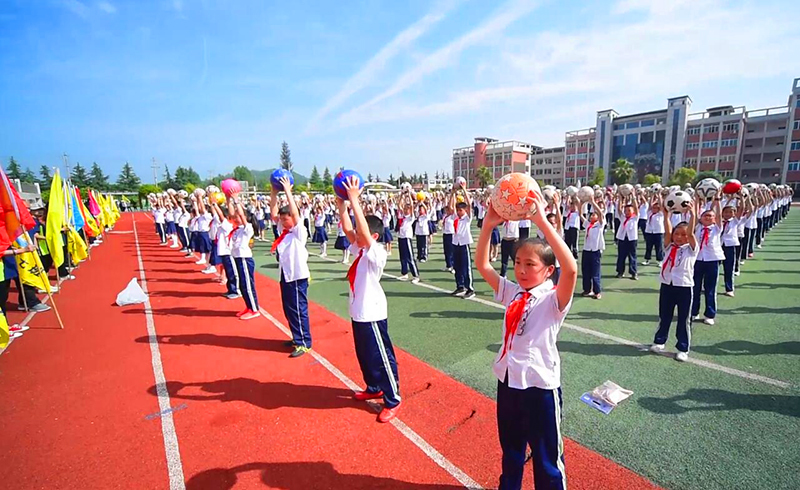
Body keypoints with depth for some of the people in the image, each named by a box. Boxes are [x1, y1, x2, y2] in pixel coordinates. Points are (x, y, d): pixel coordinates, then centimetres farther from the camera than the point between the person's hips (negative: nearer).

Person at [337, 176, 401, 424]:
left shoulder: (376, 253, -18)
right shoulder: (359, 251, 5)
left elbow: (363, 230, -31)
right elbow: (347, 228, 1)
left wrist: (354, 199, -30)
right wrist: (341, 202, -5)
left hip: (372, 314, -9)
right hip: (358, 312, 9)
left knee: (382, 358, 4)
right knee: (363, 355, 22)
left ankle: (393, 399, 20)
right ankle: (374, 388, 43)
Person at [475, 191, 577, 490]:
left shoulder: (554, 299, -15)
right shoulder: (511, 292, 1)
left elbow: (571, 269, -35)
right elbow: (482, 265, -4)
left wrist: (542, 221, -39)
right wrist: (488, 225, -18)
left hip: (540, 385, -5)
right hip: (507, 381, 6)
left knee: (547, 459, 17)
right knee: (510, 451, 27)